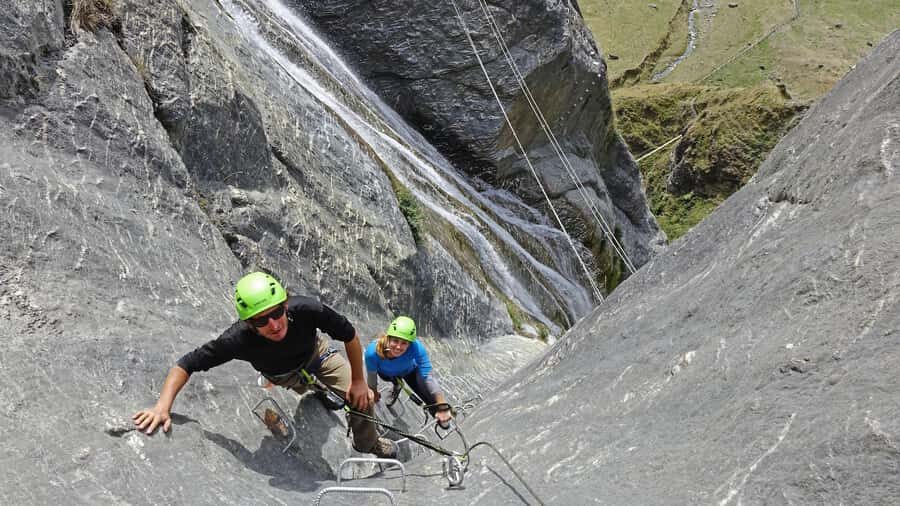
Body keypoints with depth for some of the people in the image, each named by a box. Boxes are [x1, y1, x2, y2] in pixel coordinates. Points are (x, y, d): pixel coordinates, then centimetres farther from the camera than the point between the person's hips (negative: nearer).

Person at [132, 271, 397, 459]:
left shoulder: (307, 309, -43)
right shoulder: (239, 340, -44)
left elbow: (350, 335, -26)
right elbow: (186, 364, -35)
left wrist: (358, 381, -18)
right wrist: (162, 406, -48)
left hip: (316, 353, 0)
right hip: (283, 376, 1)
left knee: (362, 399, -7)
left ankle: (369, 445, 25)